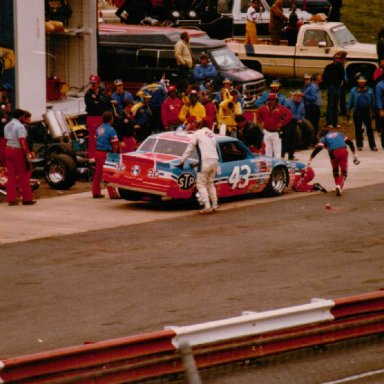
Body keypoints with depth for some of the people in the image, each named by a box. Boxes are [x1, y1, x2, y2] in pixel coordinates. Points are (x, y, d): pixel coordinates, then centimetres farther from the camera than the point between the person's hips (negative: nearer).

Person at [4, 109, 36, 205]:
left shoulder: (7, 126, 12)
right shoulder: (20, 126, -14)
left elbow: (6, 139, 13)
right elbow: (22, 142, -21)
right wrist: (27, 154, -21)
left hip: (8, 150, 8)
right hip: (18, 151, -7)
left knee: (11, 175, 8)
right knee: (23, 176, 1)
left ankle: (11, 199, 7)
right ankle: (27, 199, 5)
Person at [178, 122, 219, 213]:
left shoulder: (197, 133, 3)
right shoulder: (212, 134, 22)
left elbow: (189, 149, 3)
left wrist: (182, 161, 9)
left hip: (205, 161, -7)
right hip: (215, 160, 7)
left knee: (201, 184, -3)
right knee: (210, 183, 21)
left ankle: (207, 207, -13)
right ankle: (215, 205, 18)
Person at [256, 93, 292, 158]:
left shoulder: (280, 108, -9)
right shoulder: (264, 108, 4)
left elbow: (289, 114, -11)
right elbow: (258, 113, 23)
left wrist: (282, 123, -13)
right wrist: (261, 122, 15)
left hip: (276, 133, -4)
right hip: (266, 132, 4)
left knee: (277, 151, -5)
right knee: (268, 150, 11)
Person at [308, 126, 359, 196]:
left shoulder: (324, 138, 20)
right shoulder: (339, 134, 29)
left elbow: (318, 148, 6)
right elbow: (349, 142, 20)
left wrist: (310, 160, 3)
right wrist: (354, 154, 22)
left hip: (333, 153, -1)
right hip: (343, 151, 1)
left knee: (335, 171, 25)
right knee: (344, 172, 6)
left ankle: (338, 186, 31)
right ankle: (339, 186, -16)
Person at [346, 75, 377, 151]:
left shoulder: (370, 91, 4)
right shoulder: (353, 91, 2)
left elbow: (373, 102, 9)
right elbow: (350, 102, 4)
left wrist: (372, 112, 7)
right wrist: (348, 112, 2)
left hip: (367, 112, 0)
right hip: (357, 112, 0)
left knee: (369, 129, -3)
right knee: (358, 129, 6)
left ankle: (372, 145, -3)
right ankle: (359, 145, 15)